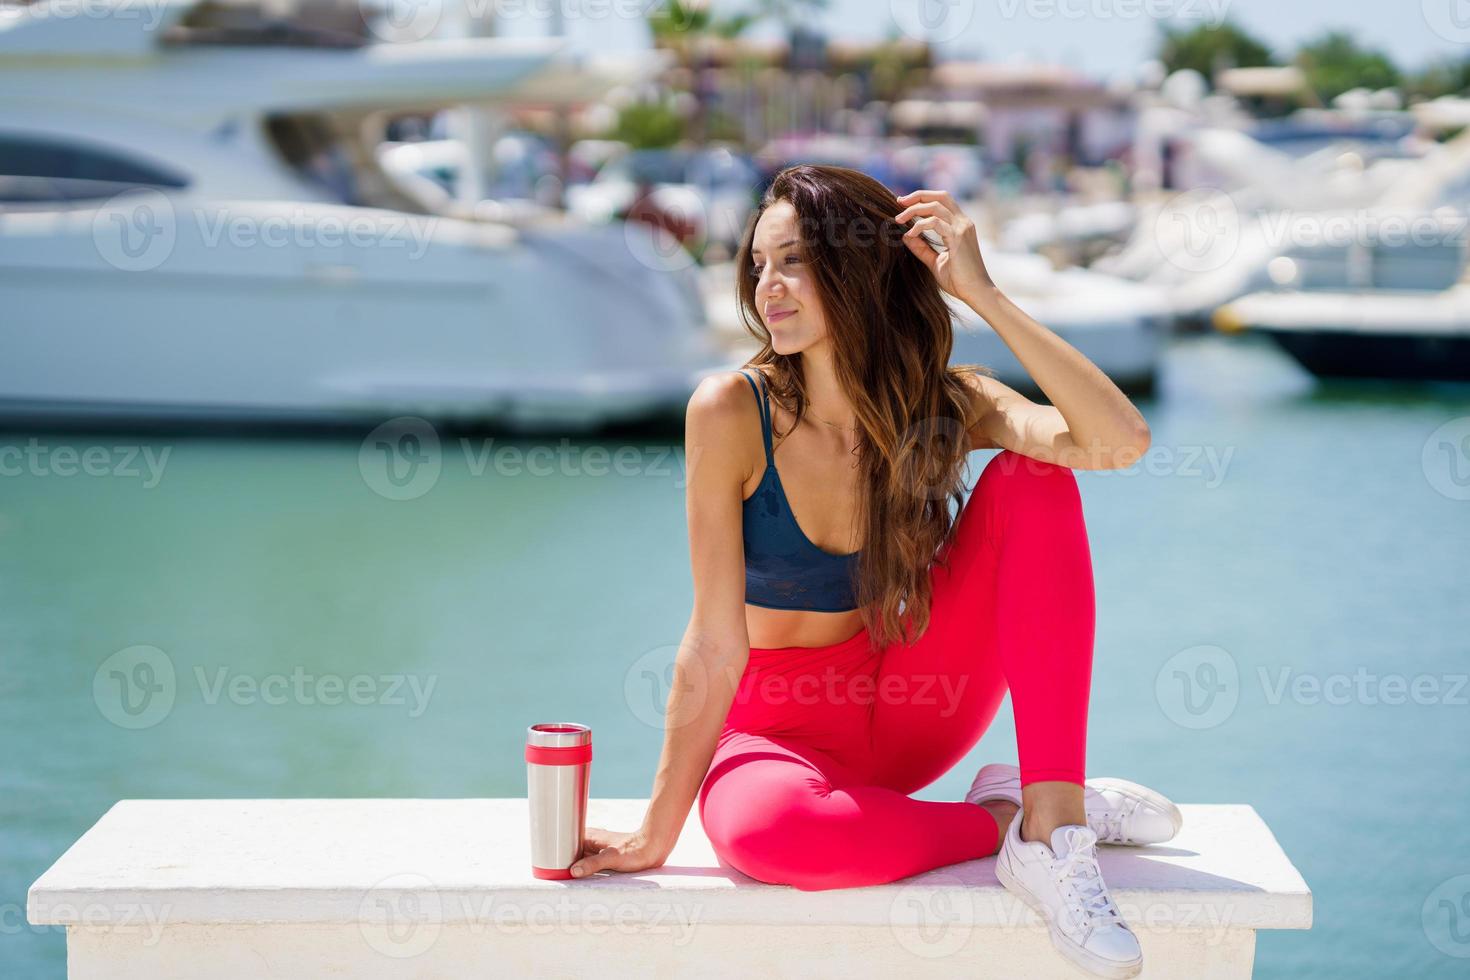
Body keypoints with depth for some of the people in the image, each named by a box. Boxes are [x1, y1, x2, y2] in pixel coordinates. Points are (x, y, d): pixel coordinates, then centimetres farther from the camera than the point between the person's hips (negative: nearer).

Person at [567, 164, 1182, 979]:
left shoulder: (943, 402, -9)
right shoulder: (733, 410, -17)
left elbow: (1122, 441, -28)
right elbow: (716, 647, -17)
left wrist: (982, 294, -27)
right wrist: (656, 838, -19)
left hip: (907, 708, 3)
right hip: (779, 726, -3)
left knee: (1033, 481, -19)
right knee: (763, 828, -41)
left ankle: (1053, 822, -25)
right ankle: (1000, 822, -14)